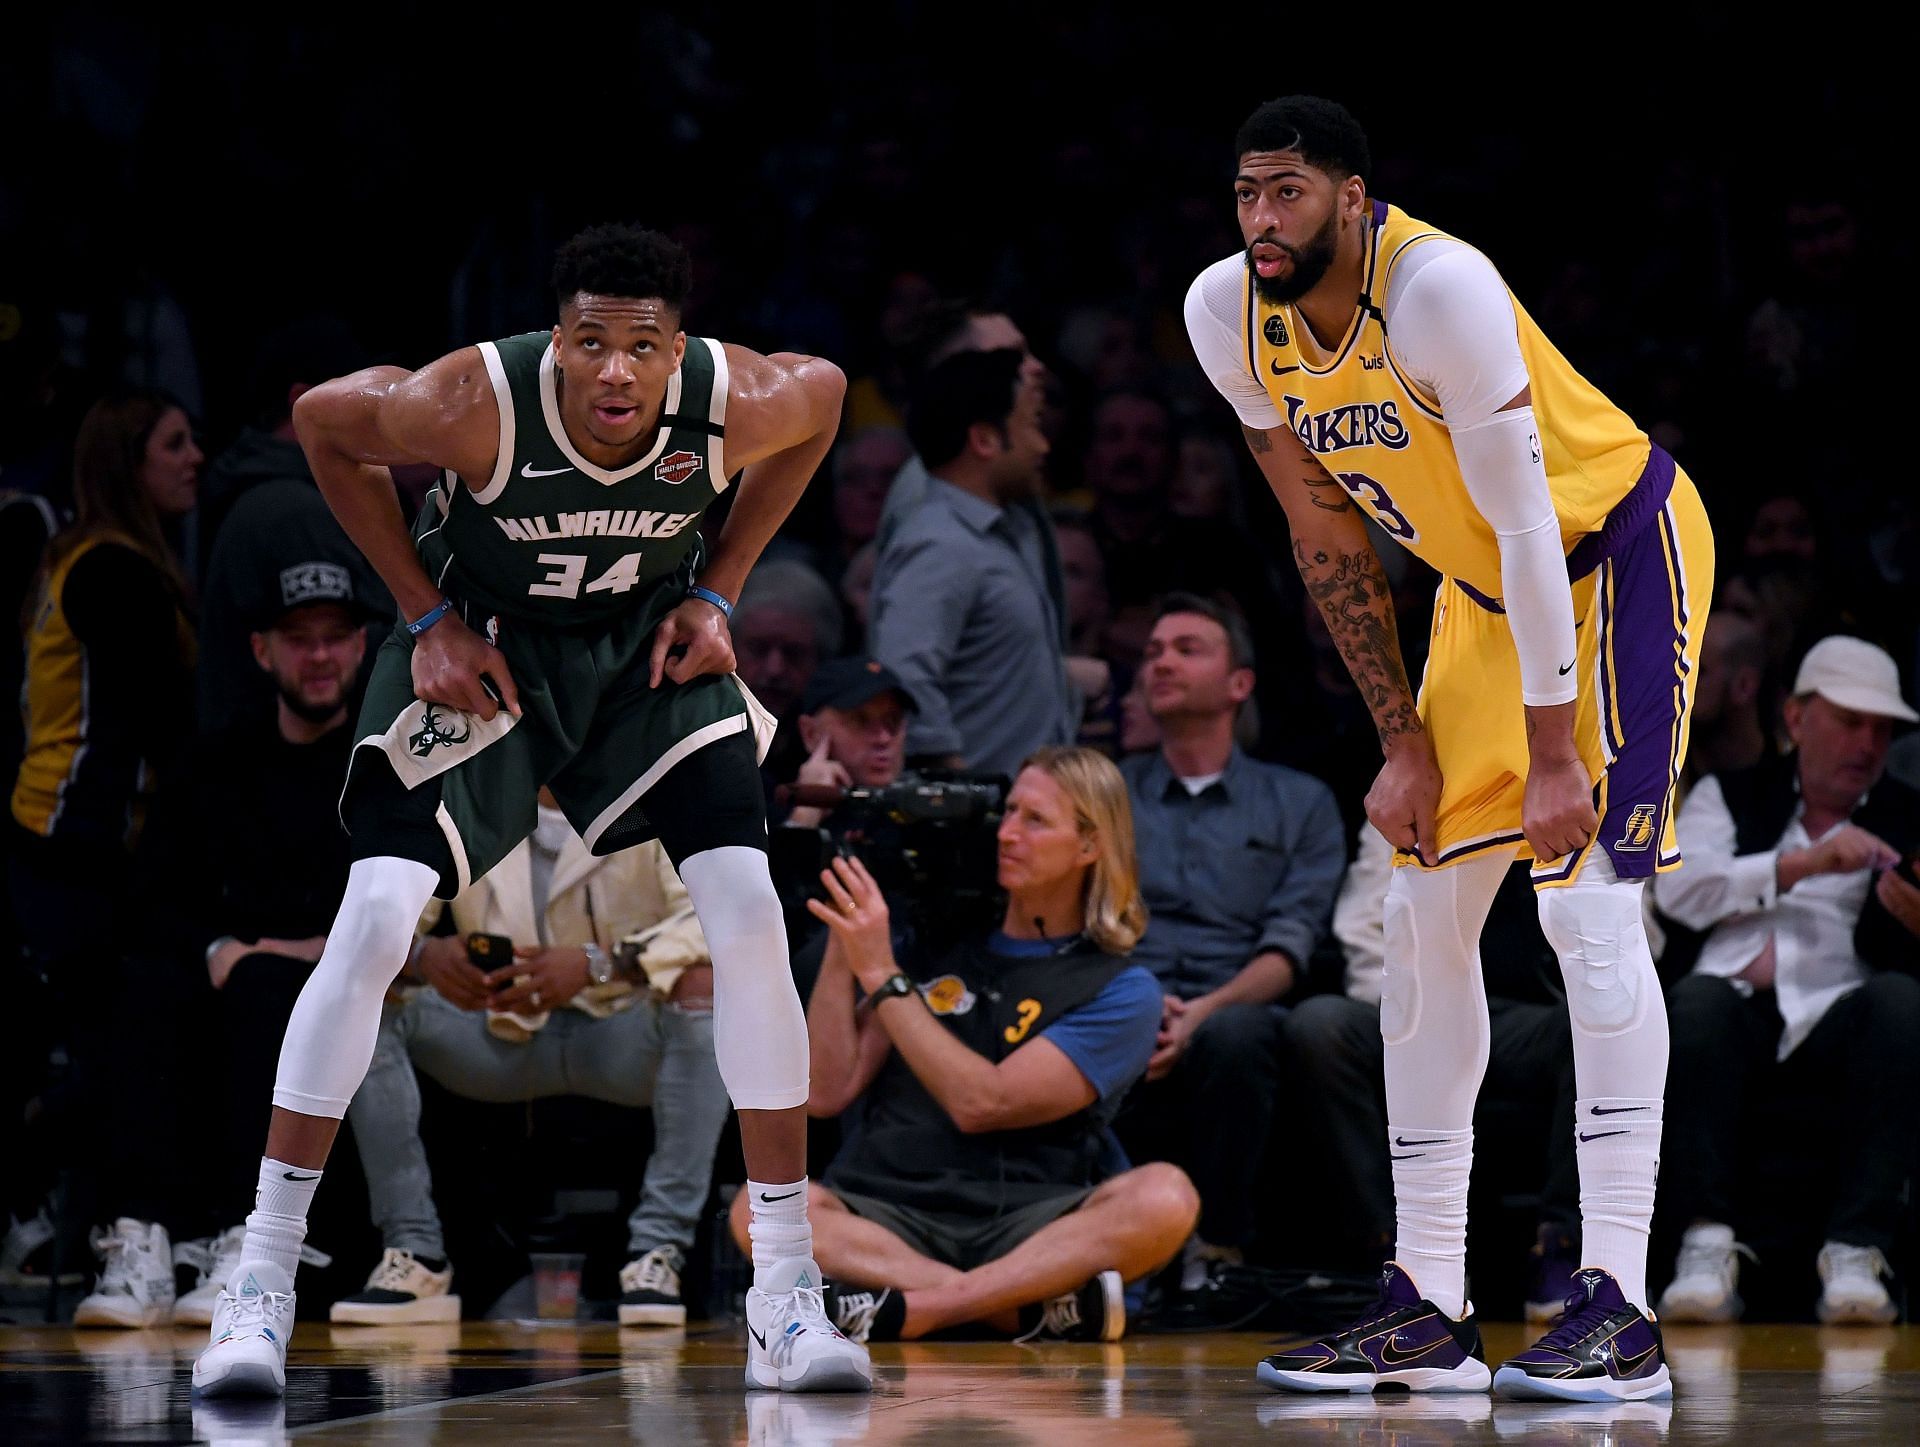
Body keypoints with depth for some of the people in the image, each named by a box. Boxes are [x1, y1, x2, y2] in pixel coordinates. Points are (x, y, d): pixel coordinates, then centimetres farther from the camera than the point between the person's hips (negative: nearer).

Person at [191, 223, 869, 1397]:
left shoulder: (739, 403, -28)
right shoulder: (477, 405, -34)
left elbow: (824, 392, -2)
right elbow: (322, 419, -12)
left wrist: (717, 593, -5)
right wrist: (426, 618, -12)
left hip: (649, 642, 2)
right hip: (482, 644, -2)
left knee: (748, 914, -13)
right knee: (376, 917, -17)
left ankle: (789, 1299, -4)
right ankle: (260, 1288, -9)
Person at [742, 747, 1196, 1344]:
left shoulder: (1122, 991, 4)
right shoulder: (935, 949, 17)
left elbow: (981, 1104, -8)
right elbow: (827, 1092, 8)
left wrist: (880, 975, -8)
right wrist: (842, 947, 2)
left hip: (1027, 1231, -2)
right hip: (889, 1221, 2)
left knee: (1164, 1197, -32)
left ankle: (908, 1309, -40)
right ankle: (1047, 1304, -35)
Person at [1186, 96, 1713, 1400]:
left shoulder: (1439, 288, -31)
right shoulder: (1229, 315, -10)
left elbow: (1526, 526, -29)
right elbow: (1326, 533, 1)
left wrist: (1554, 755, -28)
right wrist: (1403, 740, 0)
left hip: (1623, 548, -8)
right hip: (1483, 586, 8)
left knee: (1590, 902, -19)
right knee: (1425, 917, 4)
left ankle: (1619, 1311, -22)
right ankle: (1429, 1314, 9)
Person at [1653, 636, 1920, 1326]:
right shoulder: (1732, 796, 21)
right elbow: (1680, 888, 0)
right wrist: (1808, 862, -10)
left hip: (1839, 1022, 1)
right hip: (1739, 1015, -1)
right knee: (1697, 1001, -35)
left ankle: (1857, 1252, -34)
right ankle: (1707, 1246, -33)